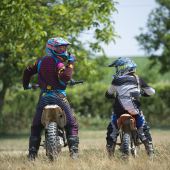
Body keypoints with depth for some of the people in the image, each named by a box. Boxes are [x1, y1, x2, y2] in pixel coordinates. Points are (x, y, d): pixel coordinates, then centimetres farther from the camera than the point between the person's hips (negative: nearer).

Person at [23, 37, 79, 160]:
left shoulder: (41, 61, 12)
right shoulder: (58, 63, -9)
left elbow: (28, 71, 20)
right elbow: (66, 77, -23)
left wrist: (26, 85, 36)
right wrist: (70, 64, -14)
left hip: (43, 96, 5)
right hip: (58, 96, -5)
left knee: (36, 125, 13)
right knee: (72, 124, -1)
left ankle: (32, 152, 5)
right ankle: (74, 150, -14)